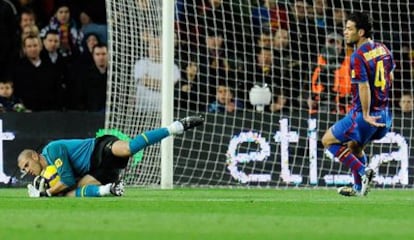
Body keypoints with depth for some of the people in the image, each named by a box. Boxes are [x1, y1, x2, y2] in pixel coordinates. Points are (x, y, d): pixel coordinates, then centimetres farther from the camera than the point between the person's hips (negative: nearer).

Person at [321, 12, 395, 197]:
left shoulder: (358, 57, -22)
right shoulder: (383, 49, 4)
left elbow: (364, 87, -27)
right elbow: (390, 78, 17)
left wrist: (366, 115, -20)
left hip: (363, 114, -8)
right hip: (383, 114, 8)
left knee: (328, 141, 7)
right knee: (354, 146, 28)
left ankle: (362, 171, -3)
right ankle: (359, 188, 32)